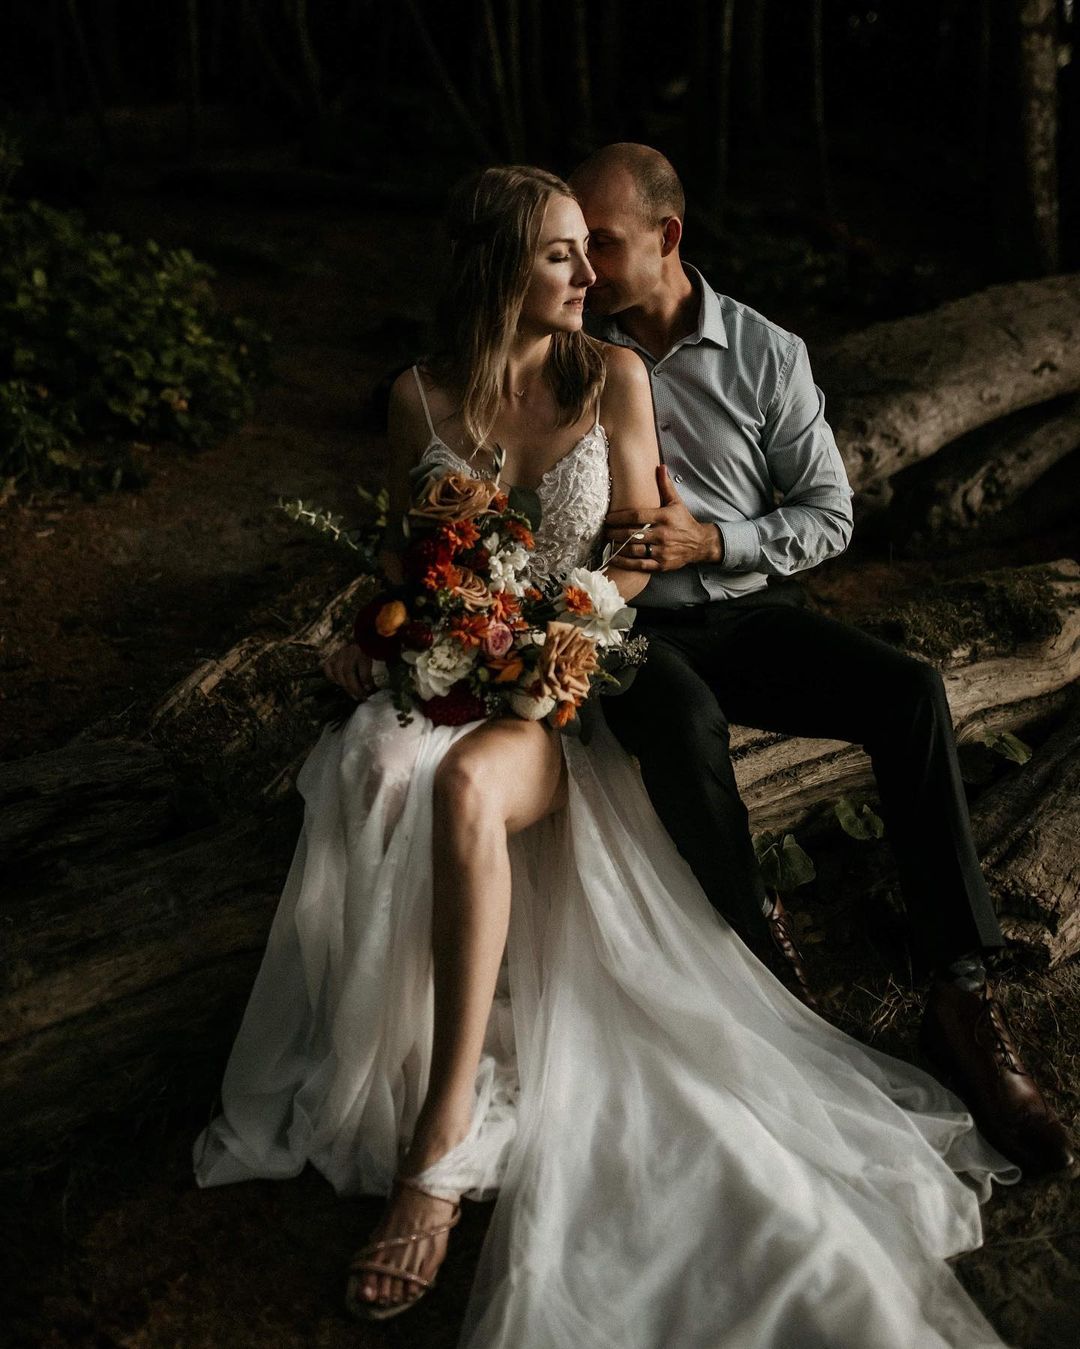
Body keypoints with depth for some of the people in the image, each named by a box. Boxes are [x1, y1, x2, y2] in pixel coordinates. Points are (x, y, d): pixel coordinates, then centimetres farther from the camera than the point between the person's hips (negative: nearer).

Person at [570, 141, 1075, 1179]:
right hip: (631, 627, -1)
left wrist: (712, 541, -15)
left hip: (747, 614, 2)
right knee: (681, 722, -38)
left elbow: (830, 514, 1)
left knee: (911, 694, -25)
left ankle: (958, 998, -19)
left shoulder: (766, 353, 2)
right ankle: (763, 949, -13)